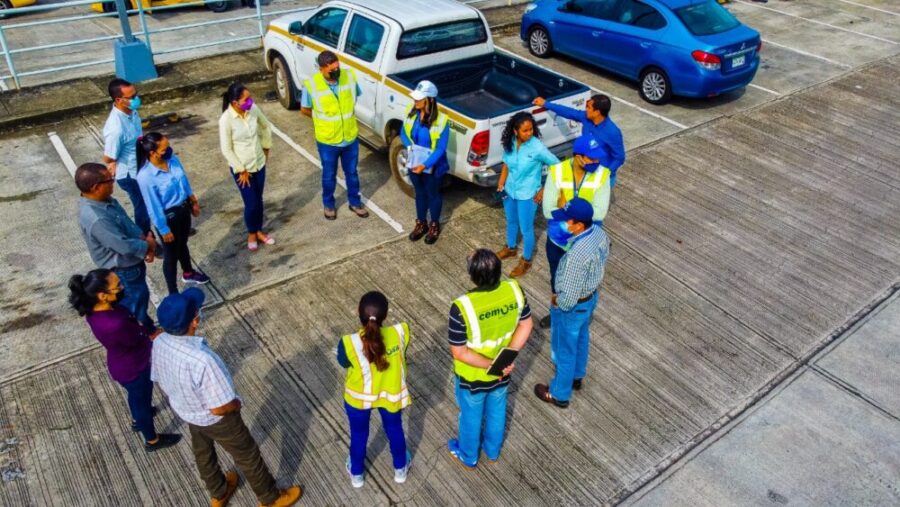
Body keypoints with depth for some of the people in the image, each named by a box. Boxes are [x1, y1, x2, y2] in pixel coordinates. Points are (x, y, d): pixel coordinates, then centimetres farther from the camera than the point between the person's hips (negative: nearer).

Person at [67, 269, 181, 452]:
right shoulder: (114, 325, -43)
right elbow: (139, 340, -23)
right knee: (143, 400, 21)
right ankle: (152, 440, 48)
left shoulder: (93, 310, -18)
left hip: (122, 364, 7)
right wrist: (153, 336, -5)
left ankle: (137, 420, 66)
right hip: (132, 369, -7)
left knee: (136, 395, 36)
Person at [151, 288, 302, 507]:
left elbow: (160, 381, -1)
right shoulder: (201, 360, -44)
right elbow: (219, 408, -34)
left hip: (184, 411, 7)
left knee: (202, 453, 31)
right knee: (247, 456, 18)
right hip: (215, 419, -7)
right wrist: (236, 404, -11)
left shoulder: (159, 343, -20)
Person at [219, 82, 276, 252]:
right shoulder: (226, 120, -25)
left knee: (259, 200, 18)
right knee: (251, 203, 5)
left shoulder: (253, 109, -11)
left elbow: (266, 127, 9)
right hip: (241, 168, -5)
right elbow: (226, 150, -18)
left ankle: (259, 230, 38)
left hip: (259, 164, 5)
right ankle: (251, 233, 31)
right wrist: (242, 171, -13)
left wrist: (266, 148, 13)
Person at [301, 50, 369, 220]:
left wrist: (345, 115, 9)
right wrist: (323, 119, 7)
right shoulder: (311, 85, -21)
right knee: (329, 175, 18)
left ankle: (355, 202, 43)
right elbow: (304, 109, -4)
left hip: (350, 137, 2)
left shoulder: (350, 76, -14)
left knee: (352, 173, 21)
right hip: (327, 141, -2)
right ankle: (328, 204, 42)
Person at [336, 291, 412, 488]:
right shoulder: (400, 332, -28)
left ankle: (356, 474, 51)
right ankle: (400, 469, 52)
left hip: (359, 396, -1)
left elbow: (344, 363, -10)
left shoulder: (349, 344, -33)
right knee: (394, 429, 29)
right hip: (391, 393, 1)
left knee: (359, 434, 27)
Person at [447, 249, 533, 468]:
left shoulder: (462, 307, -36)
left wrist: (491, 365, -21)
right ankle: (493, 451, 57)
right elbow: (526, 325, -9)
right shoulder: (514, 290, -22)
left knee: (471, 416, 25)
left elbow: (459, 353, -28)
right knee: (497, 411, 31)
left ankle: (468, 456, 53)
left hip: (472, 377, -3)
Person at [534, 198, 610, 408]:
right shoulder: (599, 233, -13)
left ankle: (559, 394, 37)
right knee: (581, 338, 30)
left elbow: (569, 297, -32)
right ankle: (577, 376, 55)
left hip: (572, 306, -8)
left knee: (565, 349, 14)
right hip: (591, 296, 9)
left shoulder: (577, 254, -40)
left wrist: (556, 301, -12)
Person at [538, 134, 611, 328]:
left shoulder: (601, 175, -20)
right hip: (557, 238, 1)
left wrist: (566, 207, -26)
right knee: (557, 279, 23)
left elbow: (599, 212, -25)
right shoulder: (557, 172, -20)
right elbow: (548, 210, -21)